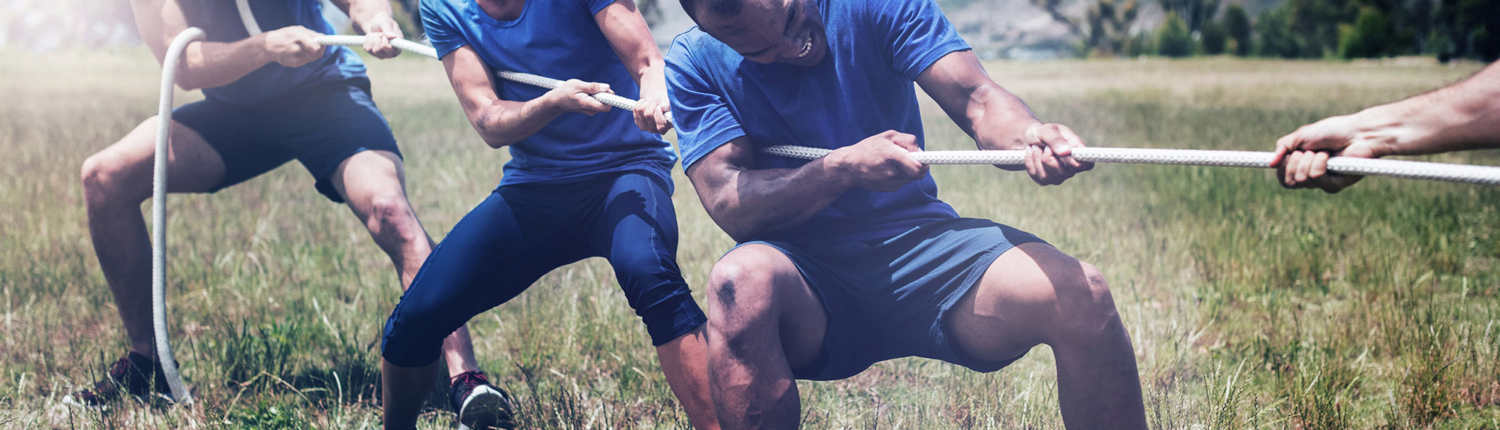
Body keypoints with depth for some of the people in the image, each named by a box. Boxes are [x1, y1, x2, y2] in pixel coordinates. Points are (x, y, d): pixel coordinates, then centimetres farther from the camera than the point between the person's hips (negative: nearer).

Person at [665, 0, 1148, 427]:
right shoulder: (696, 63, -3)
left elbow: (977, 99, -11)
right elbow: (729, 207, -12)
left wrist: (1027, 135, -34)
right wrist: (842, 169, -27)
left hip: (919, 242, 1)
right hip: (801, 275, -1)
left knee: (1081, 293, -24)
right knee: (742, 281, -38)